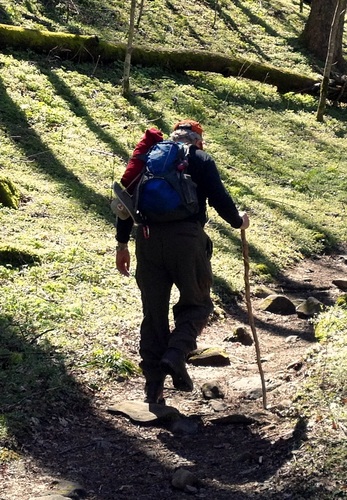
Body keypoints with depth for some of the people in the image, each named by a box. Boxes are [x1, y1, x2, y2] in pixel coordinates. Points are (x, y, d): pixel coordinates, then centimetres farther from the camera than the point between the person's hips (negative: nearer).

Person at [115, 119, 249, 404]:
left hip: (147, 239, 4)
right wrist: (238, 222, 18)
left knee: (154, 311, 11)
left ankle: (154, 389, 13)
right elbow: (220, 200, -2)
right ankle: (176, 355, -11)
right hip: (187, 239, -4)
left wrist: (122, 244, 18)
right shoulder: (202, 161, 7)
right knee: (197, 304, 15)